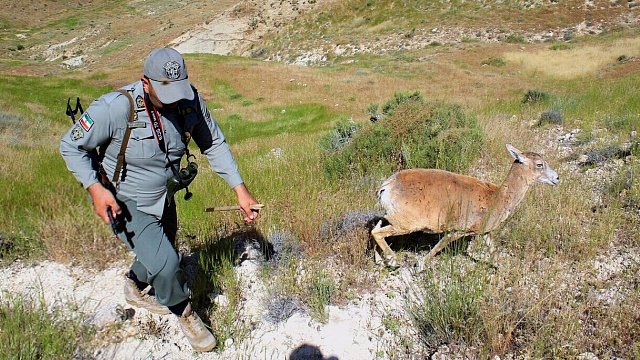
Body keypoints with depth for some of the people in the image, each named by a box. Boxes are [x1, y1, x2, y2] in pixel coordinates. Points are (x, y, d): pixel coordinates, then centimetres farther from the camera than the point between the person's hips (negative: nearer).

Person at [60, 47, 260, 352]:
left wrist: (240, 190, -15)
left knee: (160, 256, 25)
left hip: (163, 198, 6)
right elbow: (71, 146, -16)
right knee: (165, 264, -15)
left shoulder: (190, 101, -19)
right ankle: (183, 313, 20)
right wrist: (95, 188, -28)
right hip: (126, 203, -5)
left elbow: (214, 144, -9)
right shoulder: (115, 108, -31)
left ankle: (136, 289, 61)